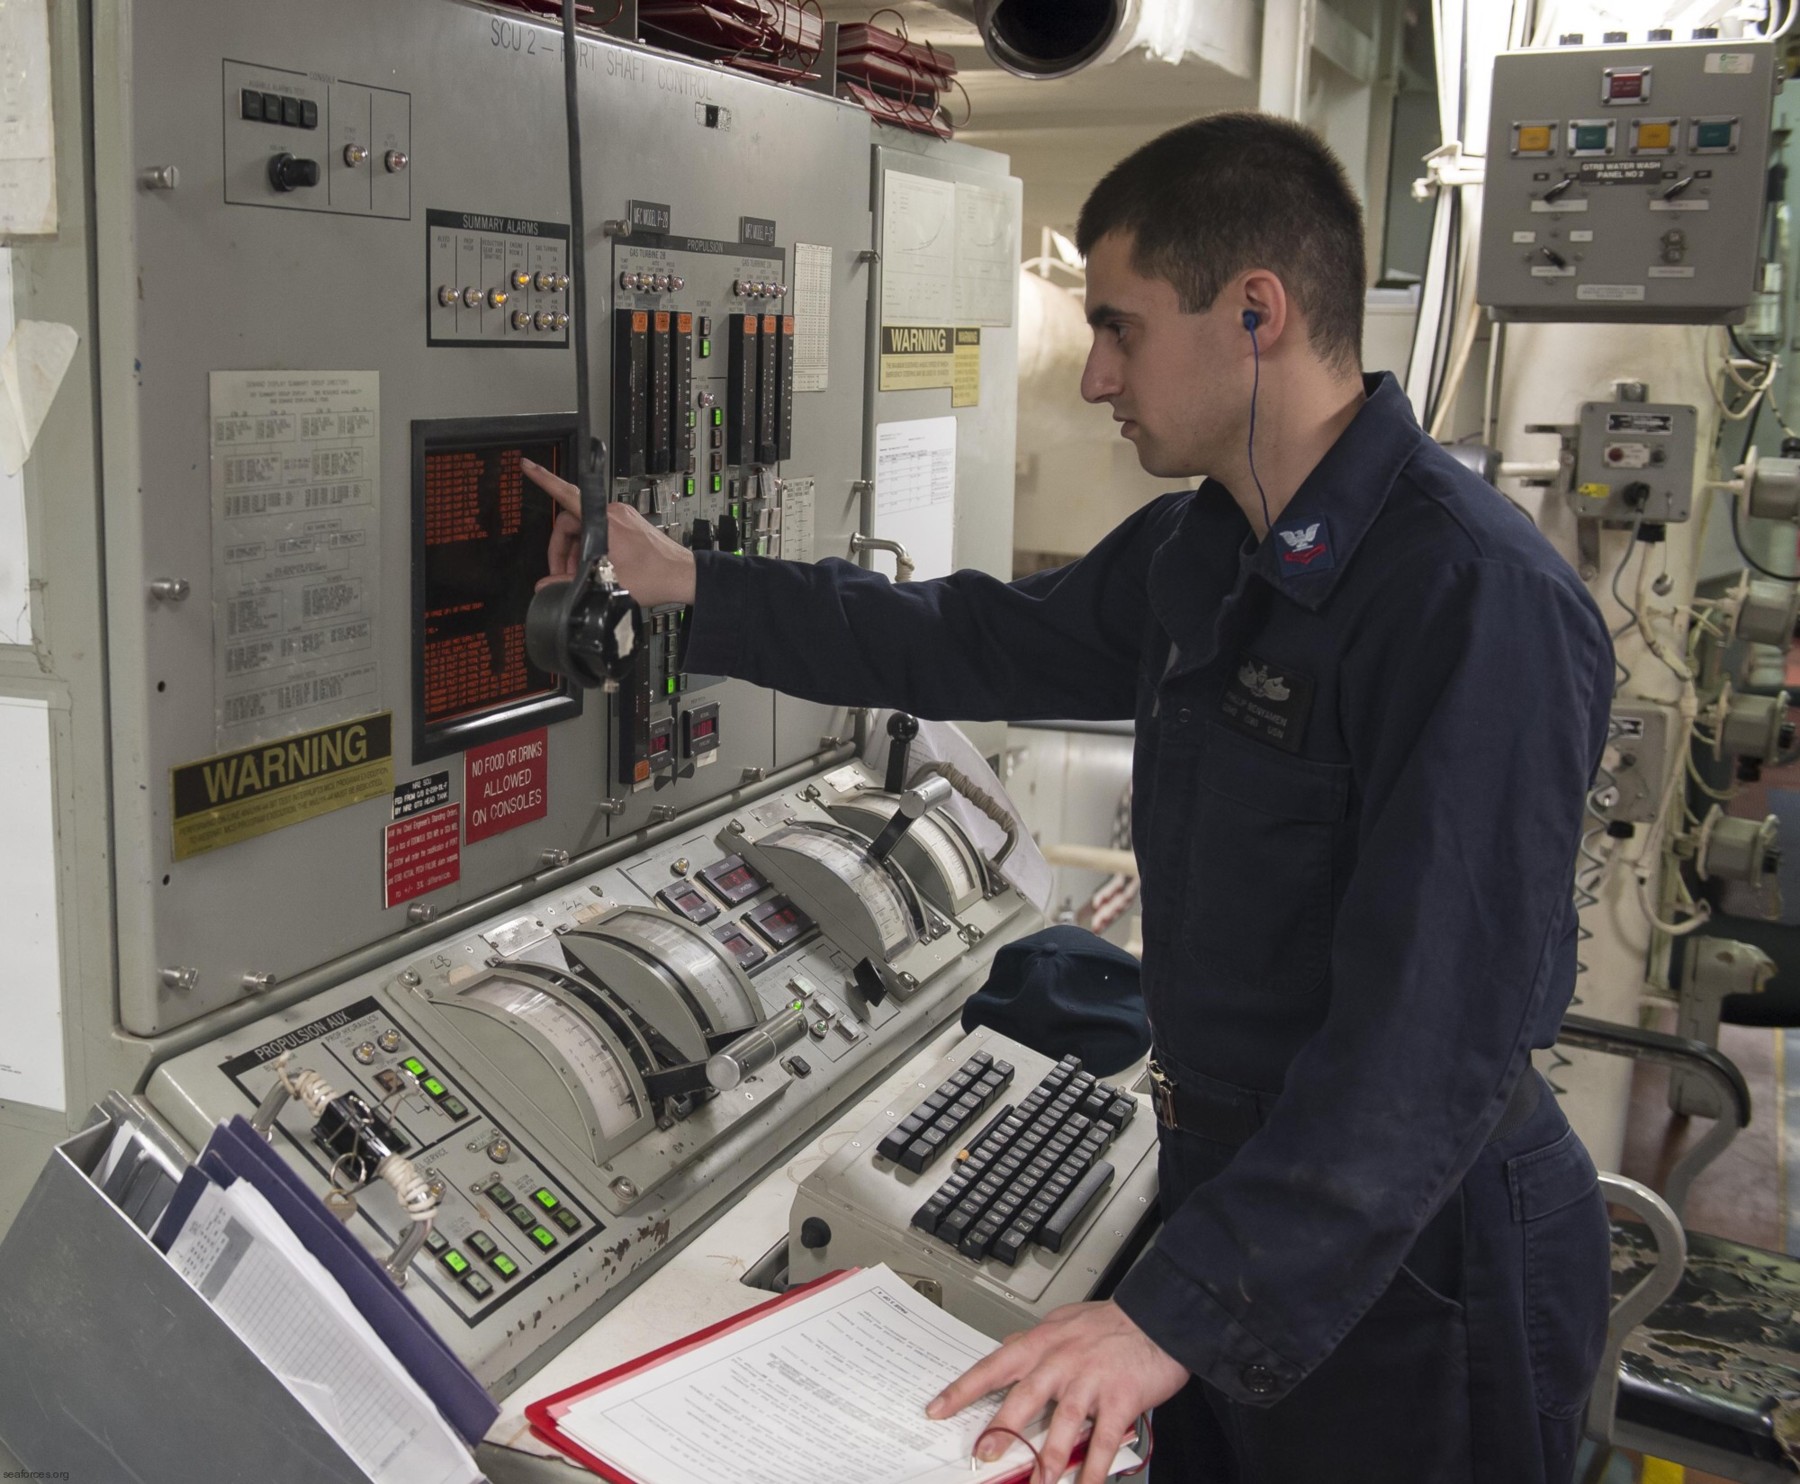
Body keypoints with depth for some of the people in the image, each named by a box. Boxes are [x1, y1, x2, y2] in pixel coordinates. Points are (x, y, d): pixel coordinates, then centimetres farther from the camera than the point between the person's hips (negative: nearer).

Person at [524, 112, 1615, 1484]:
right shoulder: (1196, 553, 2)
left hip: (1409, 1258, -8)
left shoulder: (1478, 599, -27)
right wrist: (686, 584, 14)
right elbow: (975, 645, 13)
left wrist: (1182, 1312, -31)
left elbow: (1436, 1033, -30)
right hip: (1238, 1170, 8)